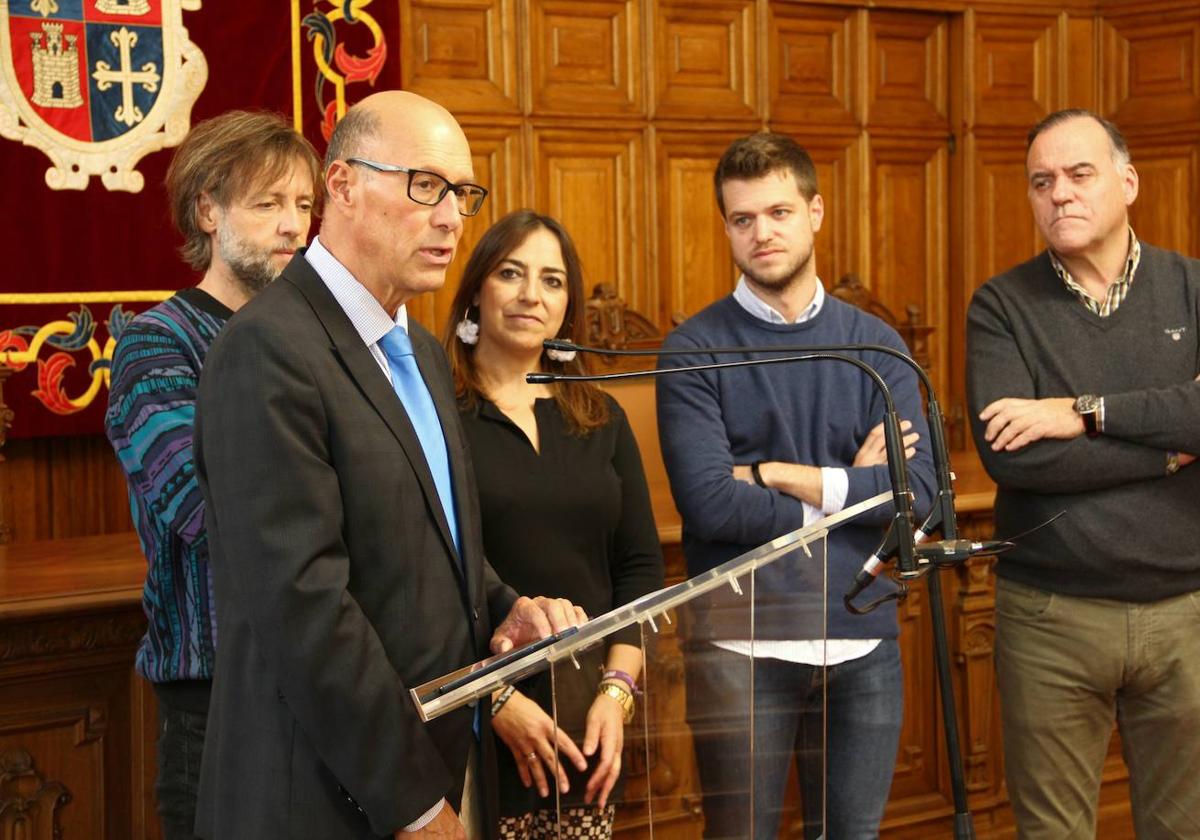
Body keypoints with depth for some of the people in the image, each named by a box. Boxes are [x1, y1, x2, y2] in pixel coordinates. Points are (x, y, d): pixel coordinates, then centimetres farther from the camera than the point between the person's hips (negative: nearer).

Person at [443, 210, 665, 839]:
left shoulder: (600, 419, 11)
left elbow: (640, 566, 10)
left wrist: (617, 689, -2)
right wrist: (495, 699, -14)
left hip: (585, 727, 4)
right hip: (468, 727, -4)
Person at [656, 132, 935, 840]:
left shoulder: (875, 343, 6)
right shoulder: (695, 349, -3)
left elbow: (920, 489, -7)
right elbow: (709, 504, -16)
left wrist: (778, 475, -12)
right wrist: (851, 490, -8)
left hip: (863, 643, 3)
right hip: (742, 645, -3)